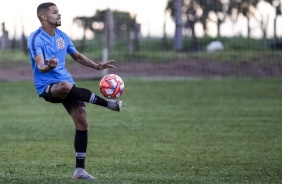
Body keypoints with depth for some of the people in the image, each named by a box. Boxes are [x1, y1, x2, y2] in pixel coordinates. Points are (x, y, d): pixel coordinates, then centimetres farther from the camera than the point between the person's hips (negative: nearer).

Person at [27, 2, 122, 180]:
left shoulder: (62, 36, 10)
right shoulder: (35, 38, -11)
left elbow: (77, 56, 25)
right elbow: (40, 66, -23)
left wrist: (97, 66, 14)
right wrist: (49, 66, -45)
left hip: (67, 85, 7)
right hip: (47, 86, -7)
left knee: (82, 123, -6)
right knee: (66, 85, -40)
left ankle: (80, 170, 2)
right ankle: (109, 104, -30)